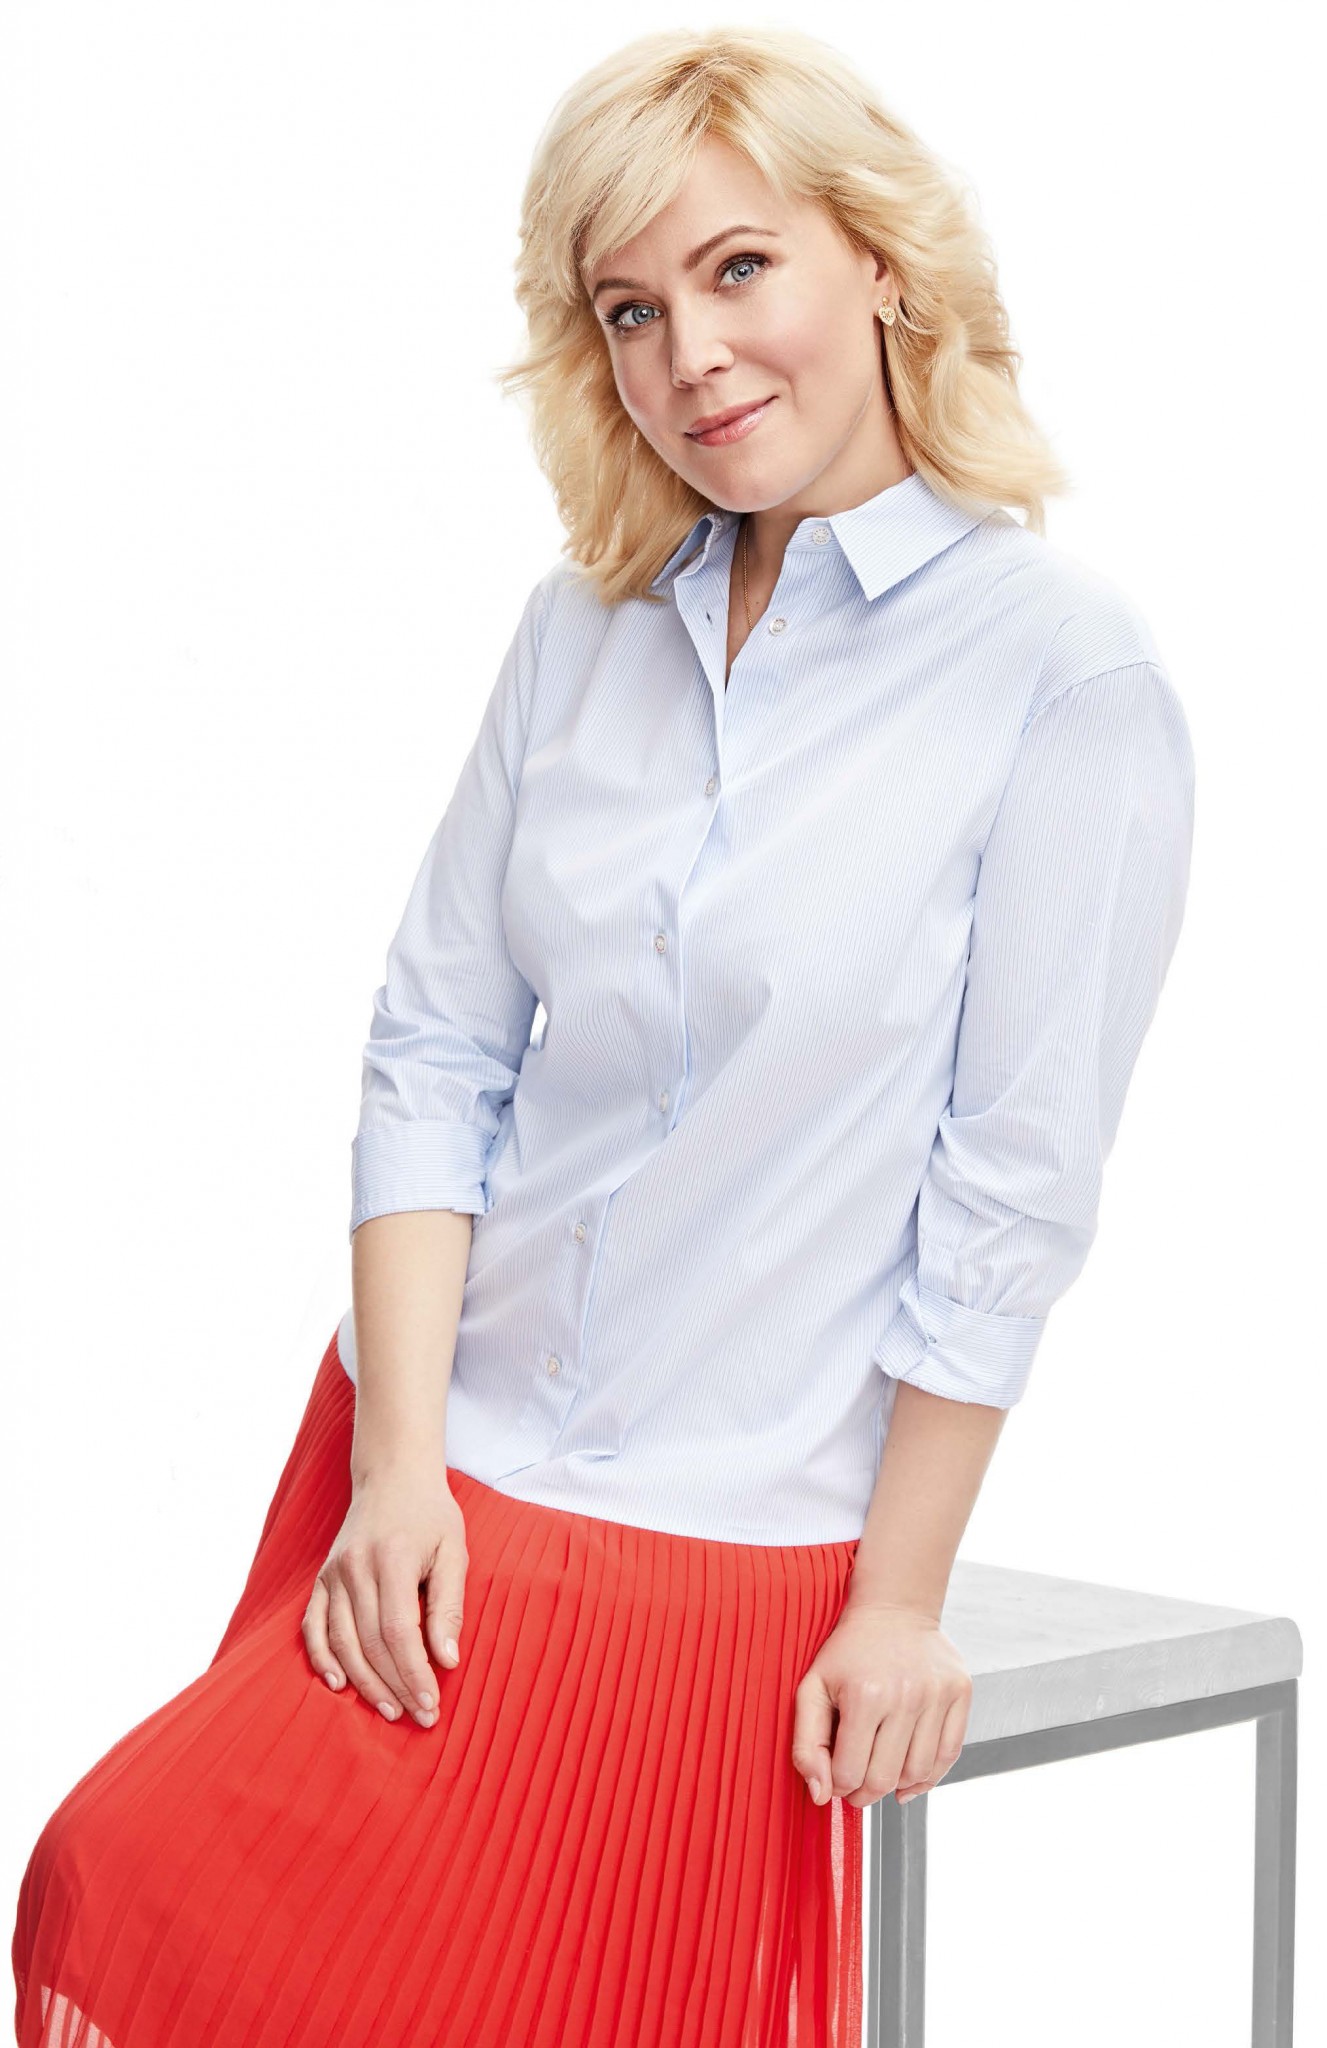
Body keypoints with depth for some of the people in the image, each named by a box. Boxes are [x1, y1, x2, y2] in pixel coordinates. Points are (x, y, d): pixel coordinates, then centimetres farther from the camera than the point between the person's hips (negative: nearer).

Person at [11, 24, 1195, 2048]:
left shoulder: (1063, 669, -11)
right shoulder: (587, 624, 4)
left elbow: (1010, 1196, -10)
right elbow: (434, 1052, 3)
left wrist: (903, 1597, -7)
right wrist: (395, 1464, -5)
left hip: (730, 1554, -4)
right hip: (434, 1475, 4)